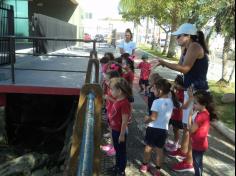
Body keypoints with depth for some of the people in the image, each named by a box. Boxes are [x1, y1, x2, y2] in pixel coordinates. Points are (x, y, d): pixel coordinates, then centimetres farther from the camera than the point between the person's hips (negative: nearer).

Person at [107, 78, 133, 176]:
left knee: (121, 151, 10)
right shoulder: (117, 100, 1)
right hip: (115, 130, 9)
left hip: (120, 132, -9)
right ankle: (117, 166, 43)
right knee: (117, 150, 24)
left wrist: (122, 135, -20)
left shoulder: (124, 103, -27)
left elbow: (125, 121, -24)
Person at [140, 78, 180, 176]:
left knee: (148, 147, 14)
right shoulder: (171, 101, 0)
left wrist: (147, 119, -2)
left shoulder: (156, 102, -20)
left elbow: (153, 117, -21)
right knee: (159, 149, 14)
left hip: (153, 128, -5)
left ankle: (145, 165, 29)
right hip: (164, 129, 5)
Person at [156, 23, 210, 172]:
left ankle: (189, 162, 6)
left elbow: (185, 68, -23)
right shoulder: (189, 48, 16)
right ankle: (183, 150, 38)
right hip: (191, 90, 10)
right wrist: (184, 51, 10)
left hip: (197, 91, -10)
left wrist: (164, 63, -18)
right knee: (186, 123, 20)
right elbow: (182, 66, 12)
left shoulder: (195, 46, -15)